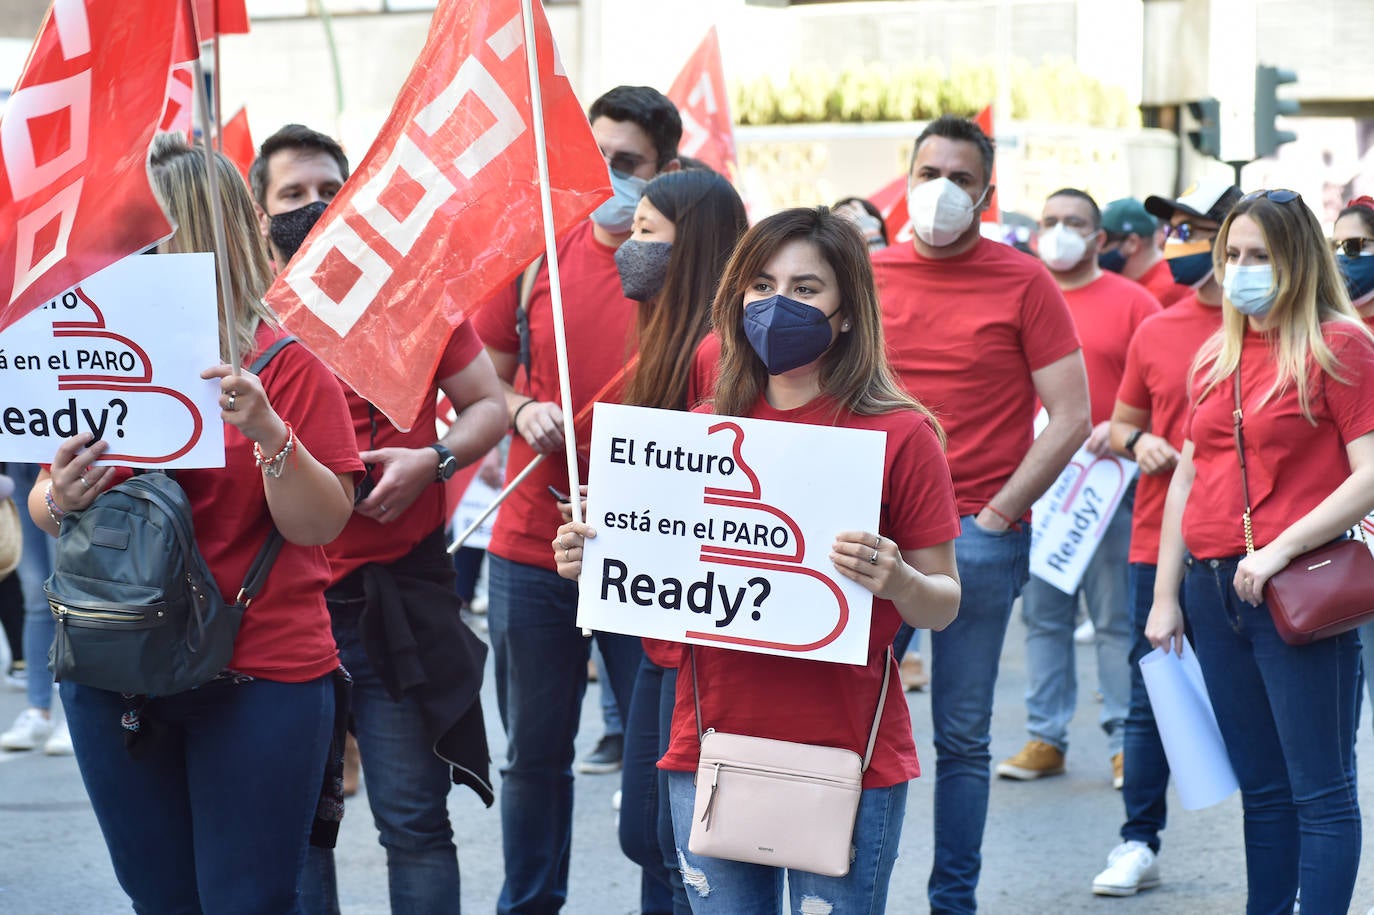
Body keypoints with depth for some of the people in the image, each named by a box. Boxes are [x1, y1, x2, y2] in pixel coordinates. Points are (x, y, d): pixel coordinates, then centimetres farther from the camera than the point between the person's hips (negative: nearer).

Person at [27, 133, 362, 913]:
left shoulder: (284, 363, -5)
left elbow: (322, 524, -8)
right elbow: (44, 507, 11)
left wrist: (268, 432, -23)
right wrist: (60, 498, -12)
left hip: (258, 683, -3)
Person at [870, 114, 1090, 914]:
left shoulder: (1024, 283, -1)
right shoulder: (867, 276, 7)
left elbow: (1071, 417, -3)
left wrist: (998, 514, -8)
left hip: (979, 536, -2)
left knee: (962, 733, 4)